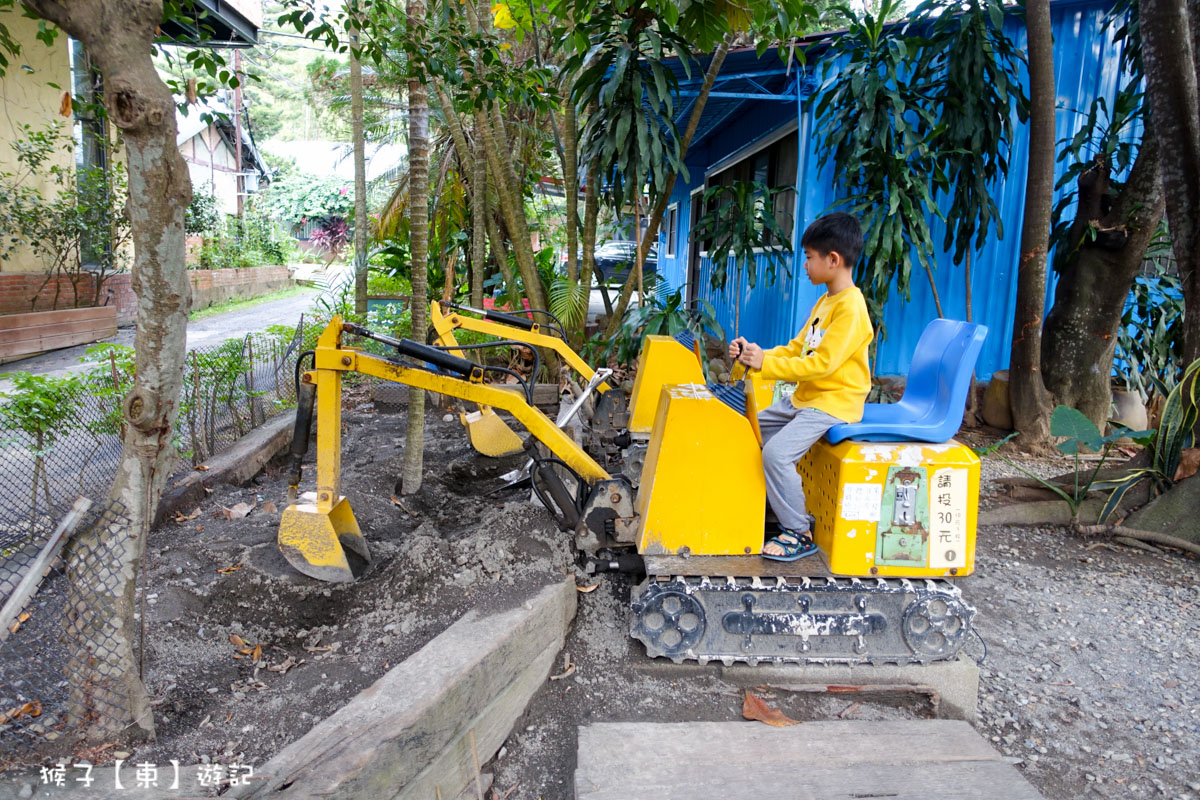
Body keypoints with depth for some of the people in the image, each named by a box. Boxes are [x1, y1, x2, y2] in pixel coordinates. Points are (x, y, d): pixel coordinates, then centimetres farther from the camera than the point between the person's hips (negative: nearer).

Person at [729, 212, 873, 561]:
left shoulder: (851, 308, -20)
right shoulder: (825, 302, 11)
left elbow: (821, 363, -26)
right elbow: (796, 348, 13)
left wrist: (766, 364, -24)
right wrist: (755, 354, 0)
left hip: (833, 403, -11)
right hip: (805, 397, 11)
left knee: (777, 452, -24)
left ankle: (799, 534, -8)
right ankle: (782, 502, 26)